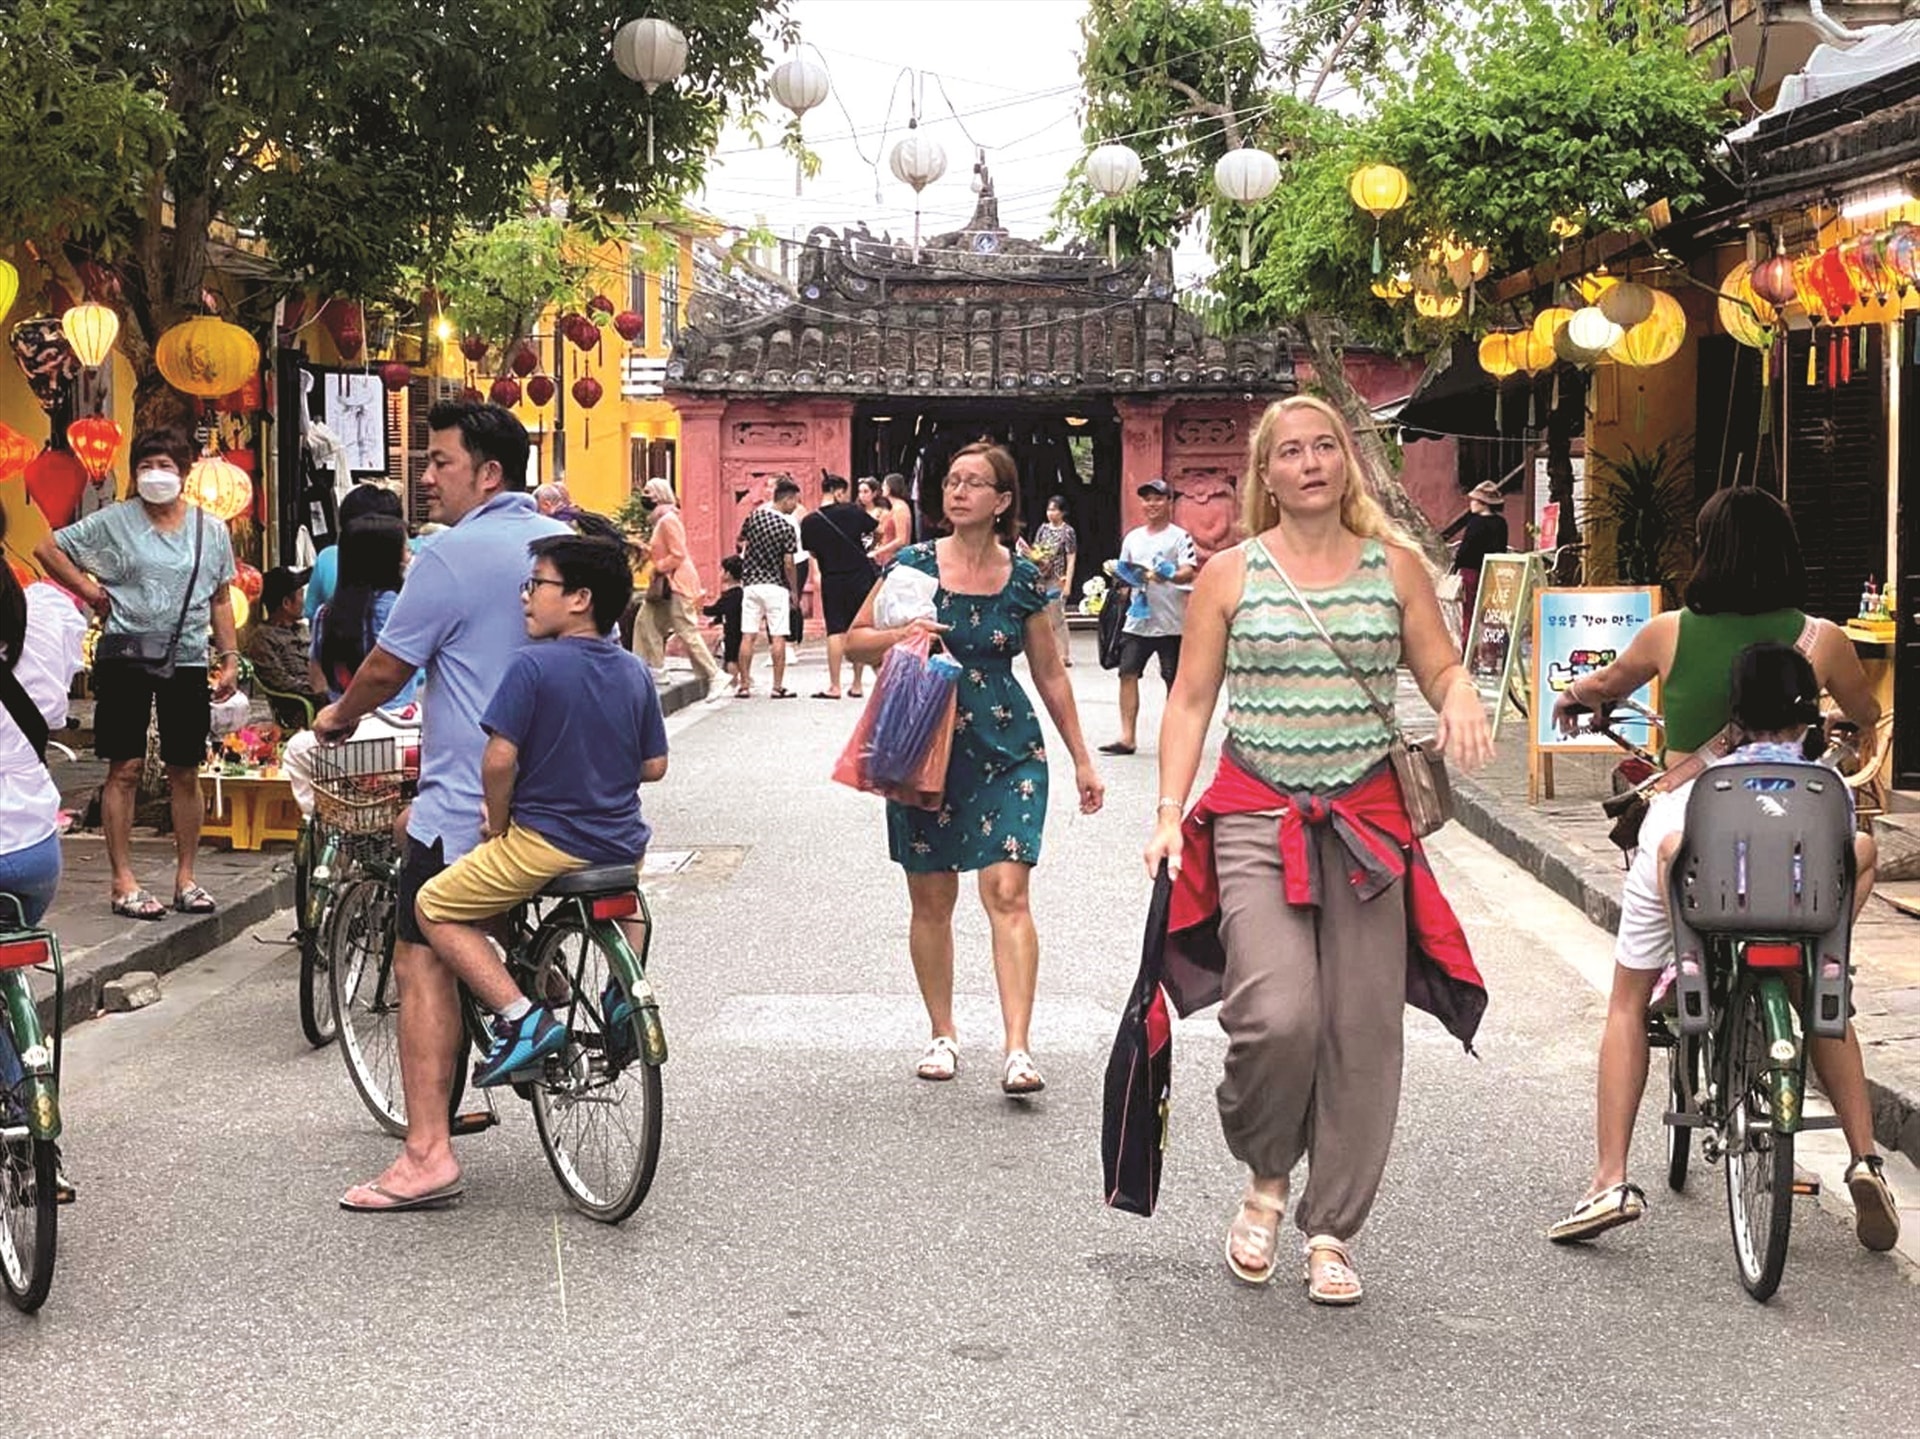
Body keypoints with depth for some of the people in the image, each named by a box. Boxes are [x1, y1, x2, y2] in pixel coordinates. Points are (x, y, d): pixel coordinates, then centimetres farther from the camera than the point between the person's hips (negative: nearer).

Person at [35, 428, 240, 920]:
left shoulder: (211, 530, 8)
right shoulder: (113, 521, -1)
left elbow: (220, 600, 14)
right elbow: (47, 549, 4)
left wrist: (229, 658, 8)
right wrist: (90, 590, -2)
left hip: (187, 660, 3)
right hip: (126, 657, -2)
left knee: (185, 772, 6)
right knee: (125, 769, -2)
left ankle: (185, 878, 15)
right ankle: (123, 882, 2)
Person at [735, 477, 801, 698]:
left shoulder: (753, 517, 1)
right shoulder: (787, 527, -13)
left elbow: (741, 542, 15)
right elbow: (788, 564, -13)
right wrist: (794, 591, -2)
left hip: (751, 583, 4)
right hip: (776, 587, -4)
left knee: (748, 636, 4)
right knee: (778, 638, 0)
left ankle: (744, 685, 5)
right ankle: (778, 686, 0)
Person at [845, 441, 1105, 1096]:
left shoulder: (1023, 579, 2)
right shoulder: (914, 564, 0)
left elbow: (1050, 673, 12)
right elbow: (855, 641, 6)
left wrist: (1082, 759, 13)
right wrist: (901, 636, -16)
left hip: (1008, 751, -1)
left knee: (1007, 893, -12)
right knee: (931, 899, 7)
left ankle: (1017, 1050, -15)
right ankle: (943, 1035, 23)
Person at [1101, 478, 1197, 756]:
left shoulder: (1179, 537, -3)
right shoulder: (1133, 537, 14)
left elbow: (1189, 572, -15)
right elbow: (1124, 571, 23)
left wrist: (1167, 576, -34)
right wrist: (1125, 574, 0)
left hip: (1171, 623, -5)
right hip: (1137, 620, 5)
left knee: (1174, 680, 3)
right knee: (1128, 673, -4)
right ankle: (1127, 737, -2)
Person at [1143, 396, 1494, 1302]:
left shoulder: (1396, 565, 8)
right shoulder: (1230, 574, 5)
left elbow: (1440, 666, 12)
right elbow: (1191, 699, 6)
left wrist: (1460, 697, -12)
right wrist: (1169, 810, -3)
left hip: (1366, 819, 2)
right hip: (1255, 818, -2)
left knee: (1361, 1030, 0)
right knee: (1277, 1014, -18)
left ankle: (1331, 1232, 13)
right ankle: (1265, 1179, 11)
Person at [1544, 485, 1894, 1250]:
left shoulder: (1669, 632, 0)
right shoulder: (1822, 641, -1)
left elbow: (1604, 684, 21)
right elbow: (1870, 720, 20)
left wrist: (1570, 699, 44)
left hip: (1680, 827, -1)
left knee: (1628, 1000, 13)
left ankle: (1610, 1181, 3)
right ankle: (1865, 1158, 7)